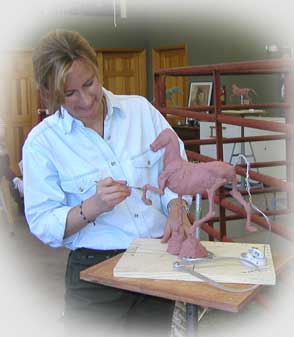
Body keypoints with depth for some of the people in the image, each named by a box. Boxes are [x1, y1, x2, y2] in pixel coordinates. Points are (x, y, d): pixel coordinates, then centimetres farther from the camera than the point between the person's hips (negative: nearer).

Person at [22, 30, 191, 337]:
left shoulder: (140, 109, 1)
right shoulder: (42, 141, -6)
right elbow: (43, 225, -8)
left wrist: (176, 209, -13)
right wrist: (92, 207, -23)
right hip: (95, 274, -2)